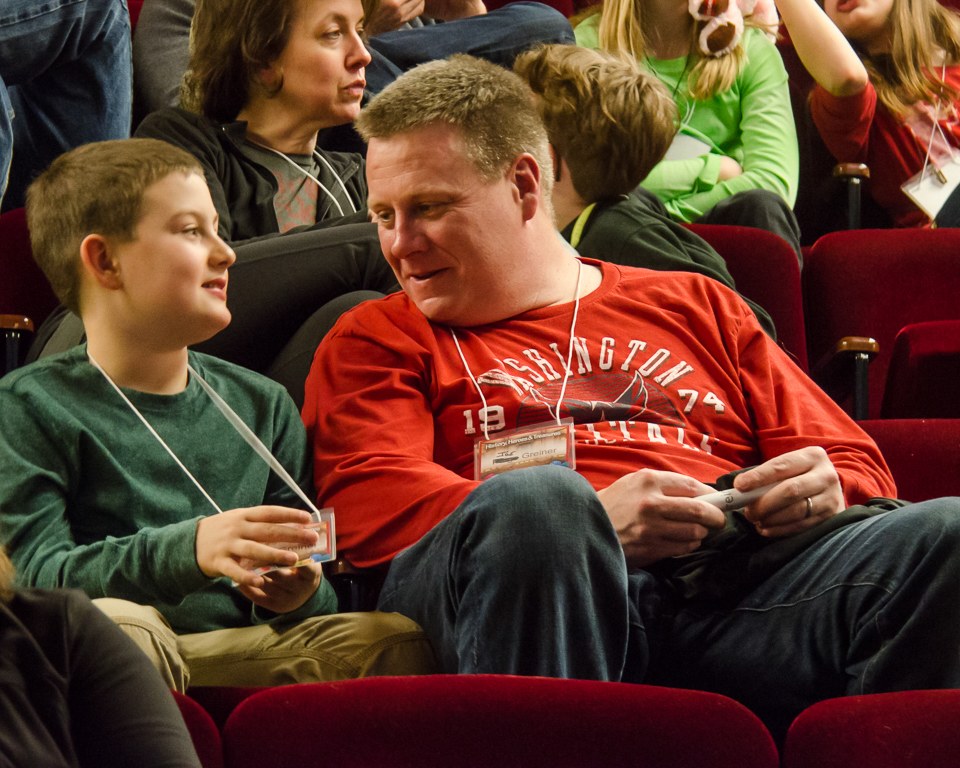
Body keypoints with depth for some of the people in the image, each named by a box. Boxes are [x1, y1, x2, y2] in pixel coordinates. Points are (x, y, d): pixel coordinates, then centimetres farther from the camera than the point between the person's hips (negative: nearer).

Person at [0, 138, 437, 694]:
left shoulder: (263, 405, 21)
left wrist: (298, 590, -6)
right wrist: (187, 549, -24)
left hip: (235, 649, 5)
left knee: (396, 642, -22)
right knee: (111, 624, -40)